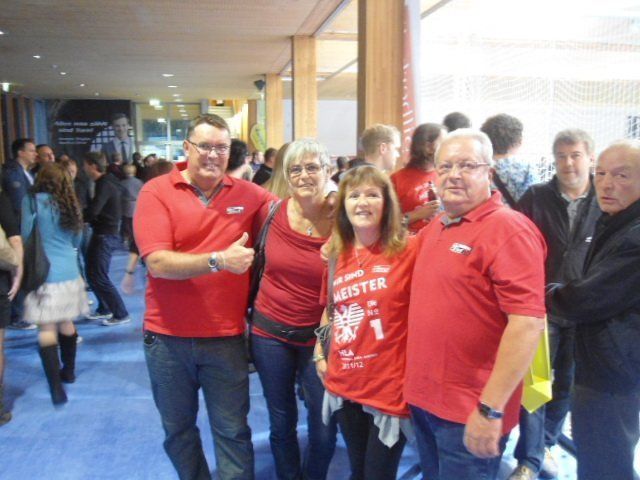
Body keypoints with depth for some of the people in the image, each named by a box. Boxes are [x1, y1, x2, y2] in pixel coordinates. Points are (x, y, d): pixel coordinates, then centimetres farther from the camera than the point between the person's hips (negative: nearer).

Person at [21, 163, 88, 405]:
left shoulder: (33, 201, -6)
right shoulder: (70, 204, 9)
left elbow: (24, 236, -5)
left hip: (45, 273, -5)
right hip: (70, 272, 5)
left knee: (46, 329, -3)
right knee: (66, 323, 18)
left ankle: (56, 387, -7)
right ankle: (68, 372, 32)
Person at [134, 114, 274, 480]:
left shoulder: (248, 194, -1)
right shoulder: (156, 192, -7)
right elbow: (158, 262, -17)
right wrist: (219, 260, -26)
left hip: (226, 336, 0)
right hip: (168, 337, 1)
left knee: (233, 432, 10)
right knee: (178, 429, 20)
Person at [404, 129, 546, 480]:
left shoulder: (509, 229, -16)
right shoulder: (434, 228, 8)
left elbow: (528, 322, -23)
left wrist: (490, 408, -23)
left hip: (470, 412, -7)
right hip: (422, 396, 8)